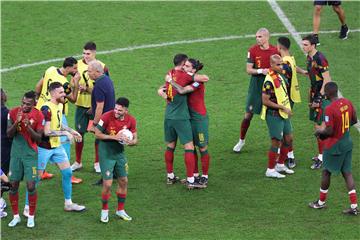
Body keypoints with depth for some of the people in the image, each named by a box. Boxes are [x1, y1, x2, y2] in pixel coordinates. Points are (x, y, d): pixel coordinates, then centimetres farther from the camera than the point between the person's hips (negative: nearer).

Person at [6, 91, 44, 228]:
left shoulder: (38, 116, -8)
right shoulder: (13, 113, -4)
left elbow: (38, 138, -8)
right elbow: (9, 134, -4)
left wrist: (28, 126, -24)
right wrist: (16, 122, -22)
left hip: (30, 154, -2)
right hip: (16, 153, 2)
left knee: (31, 185, -7)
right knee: (13, 185, 2)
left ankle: (31, 217, 9)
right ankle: (16, 216, 17)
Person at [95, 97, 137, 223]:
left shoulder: (131, 120, -6)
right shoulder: (107, 116, -19)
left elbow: (135, 139, 4)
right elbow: (97, 134, -13)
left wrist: (130, 142, -21)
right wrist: (114, 137, -23)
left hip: (119, 153, 5)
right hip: (106, 154, -5)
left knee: (123, 181, 10)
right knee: (107, 184, -8)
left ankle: (120, 210, 28)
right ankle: (104, 210, 14)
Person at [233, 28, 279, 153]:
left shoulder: (275, 51, -3)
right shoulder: (253, 50, -5)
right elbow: (248, 69, -7)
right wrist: (261, 71, -22)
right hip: (256, 85, 0)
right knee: (248, 115, 3)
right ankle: (241, 140, 20)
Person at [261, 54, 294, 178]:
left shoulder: (280, 76, 6)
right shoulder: (269, 81, -22)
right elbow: (265, 101, -22)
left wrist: (287, 109, 13)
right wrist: (282, 107, -20)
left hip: (283, 114, 9)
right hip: (274, 115, -9)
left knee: (288, 139, 15)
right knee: (276, 142, -4)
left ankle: (280, 165, 30)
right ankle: (270, 170, 7)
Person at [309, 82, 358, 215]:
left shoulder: (330, 109, -24)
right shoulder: (347, 103, -2)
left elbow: (329, 131, -23)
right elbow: (354, 120, 9)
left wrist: (320, 132, -3)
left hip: (334, 146, -7)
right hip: (347, 143, 7)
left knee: (326, 172, 12)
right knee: (347, 172, 10)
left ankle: (321, 202, 27)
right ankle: (354, 207, 6)